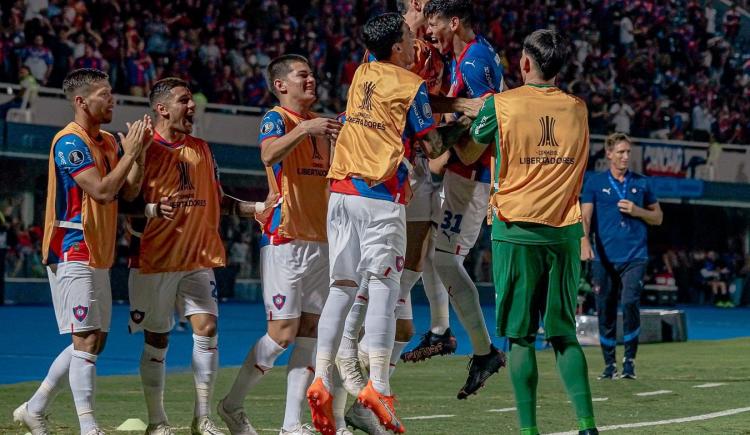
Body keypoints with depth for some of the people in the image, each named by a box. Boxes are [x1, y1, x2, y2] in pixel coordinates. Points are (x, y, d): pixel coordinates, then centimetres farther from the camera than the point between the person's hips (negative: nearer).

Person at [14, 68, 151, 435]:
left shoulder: (108, 142, 15)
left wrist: (139, 153, 0)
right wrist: (130, 153, -13)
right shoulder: (70, 141, -13)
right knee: (86, 341, -12)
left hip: (97, 256, 9)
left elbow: (129, 191, 12)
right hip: (73, 253, -9)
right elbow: (102, 191, -21)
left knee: (92, 343, 11)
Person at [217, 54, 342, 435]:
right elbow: (269, 153, -29)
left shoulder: (318, 123, 17)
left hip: (319, 239, 8)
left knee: (310, 331, 3)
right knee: (283, 331, -9)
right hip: (284, 239, -7)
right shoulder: (275, 118, -6)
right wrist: (305, 129, -37)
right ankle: (232, 404, 7)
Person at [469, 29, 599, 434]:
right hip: (564, 233, 3)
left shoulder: (502, 104, -3)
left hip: (516, 231, -3)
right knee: (564, 334, 9)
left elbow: (478, 135, 16)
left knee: (519, 335, 1)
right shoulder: (578, 109, 7)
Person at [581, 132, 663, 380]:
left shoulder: (641, 183, 11)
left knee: (630, 303, -17)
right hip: (604, 259, 0)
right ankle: (609, 364, 13)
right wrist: (584, 243, -18)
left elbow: (658, 217, 17)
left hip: (635, 258, 0)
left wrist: (637, 211, -3)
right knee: (605, 312, 2)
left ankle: (630, 360, -6)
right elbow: (585, 217, -1)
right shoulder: (595, 183, 7)